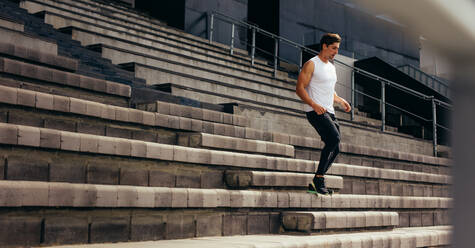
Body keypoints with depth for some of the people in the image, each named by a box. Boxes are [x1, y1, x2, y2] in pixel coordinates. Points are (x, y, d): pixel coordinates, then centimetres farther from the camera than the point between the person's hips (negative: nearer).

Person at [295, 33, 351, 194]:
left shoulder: (331, 67, 22)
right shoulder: (311, 64, -4)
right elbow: (300, 88, -11)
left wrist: (341, 101, 12)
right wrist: (314, 105, -24)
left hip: (329, 112, 9)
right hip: (315, 111, -9)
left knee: (334, 148, 2)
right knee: (334, 138, -26)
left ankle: (315, 184, 10)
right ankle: (318, 178, -19)